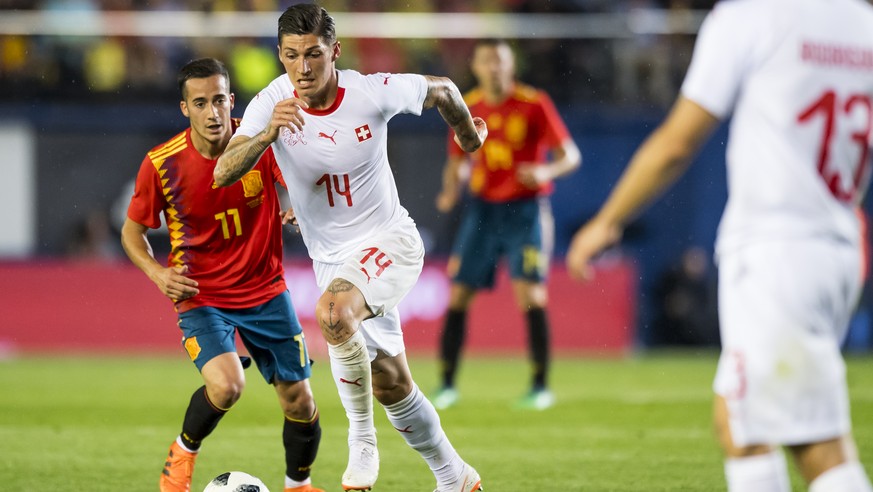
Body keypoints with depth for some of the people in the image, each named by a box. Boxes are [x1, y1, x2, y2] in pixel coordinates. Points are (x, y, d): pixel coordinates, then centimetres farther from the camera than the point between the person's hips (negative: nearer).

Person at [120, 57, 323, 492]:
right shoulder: (162, 164, -14)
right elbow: (132, 230, 1)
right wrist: (157, 273, -17)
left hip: (265, 289, 3)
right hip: (201, 295, -2)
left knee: (299, 402, 5)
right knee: (226, 385, -27)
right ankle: (183, 452, 3)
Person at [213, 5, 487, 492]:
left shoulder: (374, 93, -17)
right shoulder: (272, 103, -13)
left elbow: (441, 89, 3)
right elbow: (224, 173, -24)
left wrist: (469, 134, 22)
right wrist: (268, 133, -42)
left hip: (388, 240, -4)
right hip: (331, 257, 4)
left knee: (332, 313, -34)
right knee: (390, 384, 10)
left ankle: (362, 441, -17)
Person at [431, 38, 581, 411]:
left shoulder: (533, 104, -7)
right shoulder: (467, 107, 4)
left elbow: (571, 155, -6)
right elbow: (457, 161, 17)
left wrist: (546, 171, -26)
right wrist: (450, 191, -4)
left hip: (525, 209, -4)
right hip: (483, 209, 4)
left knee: (530, 294, -14)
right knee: (458, 294, -1)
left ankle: (540, 385, -4)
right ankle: (447, 384, 9)